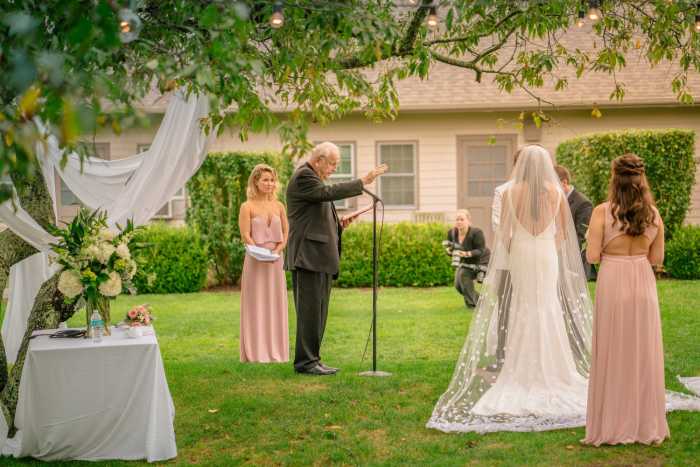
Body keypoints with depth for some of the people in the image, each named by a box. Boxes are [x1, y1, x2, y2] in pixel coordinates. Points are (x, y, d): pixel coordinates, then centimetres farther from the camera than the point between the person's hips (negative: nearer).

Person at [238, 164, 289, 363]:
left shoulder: (279, 206, 9)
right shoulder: (248, 207, -4)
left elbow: (285, 232, 11)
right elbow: (245, 236, -8)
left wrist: (278, 250, -7)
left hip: (275, 262, 4)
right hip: (256, 262, -4)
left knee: (275, 304, 8)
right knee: (256, 305, -1)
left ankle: (276, 351, 16)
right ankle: (256, 352, 5)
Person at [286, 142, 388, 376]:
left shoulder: (313, 179, 24)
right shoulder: (303, 177, -8)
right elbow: (328, 192, -22)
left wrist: (338, 224, 12)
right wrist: (363, 181, -19)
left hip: (321, 258, 10)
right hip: (308, 256, -10)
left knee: (319, 312, 10)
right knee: (310, 310, -9)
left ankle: (311, 360, 15)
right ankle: (305, 361, -5)